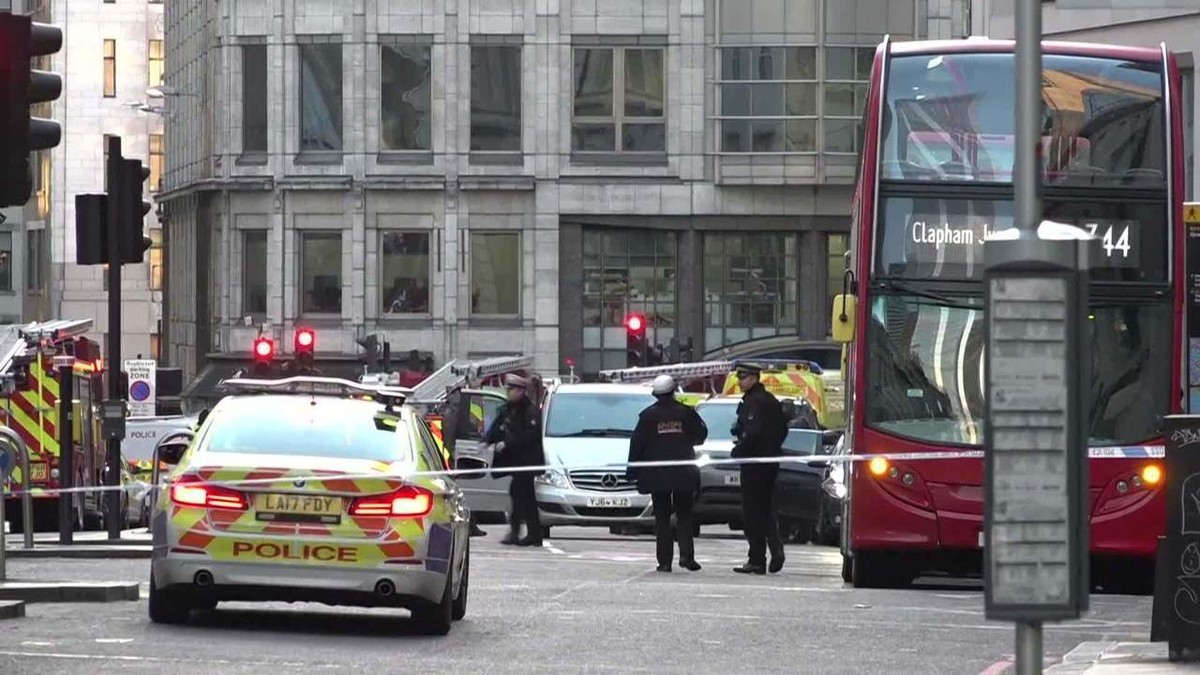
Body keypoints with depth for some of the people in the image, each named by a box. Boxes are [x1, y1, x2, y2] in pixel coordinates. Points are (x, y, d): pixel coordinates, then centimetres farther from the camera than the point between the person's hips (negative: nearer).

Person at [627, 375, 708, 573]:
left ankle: (664, 561, 0)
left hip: (657, 474, -1)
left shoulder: (648, 415, -4)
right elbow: (701, 434, 6)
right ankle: (686, 555, -8)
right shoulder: (686, 413, -3)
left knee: (662, 518, 5)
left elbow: (637, 443, -3)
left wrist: (632, 469, 4)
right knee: (684, 516, 9)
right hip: (683, 474, 1)